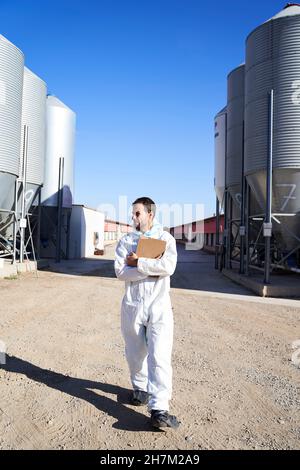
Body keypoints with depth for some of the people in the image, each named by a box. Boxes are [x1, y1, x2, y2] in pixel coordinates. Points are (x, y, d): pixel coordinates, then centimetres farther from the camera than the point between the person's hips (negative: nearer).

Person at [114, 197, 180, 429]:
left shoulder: (166, 239, 4)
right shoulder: (126, 241, 8)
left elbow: (168, 266, -14)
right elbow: (120, 271, -7)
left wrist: (138, 262, -11)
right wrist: (151, 269, -13)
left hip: (159, 305, -2)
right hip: (132, 305, 2)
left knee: (160, 356, -10)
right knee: (136, 353, 13)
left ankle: (159, 410, -11)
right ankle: (140, 388, 38)